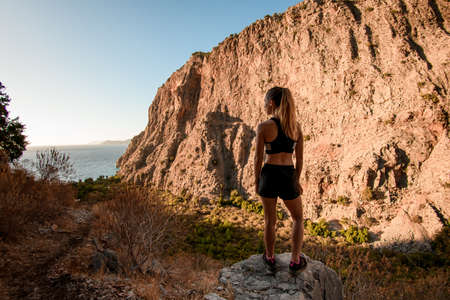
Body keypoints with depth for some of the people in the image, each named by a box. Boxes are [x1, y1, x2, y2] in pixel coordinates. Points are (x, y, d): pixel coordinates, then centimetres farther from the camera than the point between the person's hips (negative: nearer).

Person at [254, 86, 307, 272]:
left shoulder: (263, 127, -11)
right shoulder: (296, 126, 2)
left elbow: (258, 158, -7)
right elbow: (299, 158, 6)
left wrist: (256, 181, 6)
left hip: (269, 175, -2)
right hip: (289, 176, 2)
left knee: (270, 220, 17)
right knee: (298, 218, 24)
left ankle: (270, 257, 36)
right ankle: (295, 260, 24)